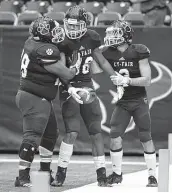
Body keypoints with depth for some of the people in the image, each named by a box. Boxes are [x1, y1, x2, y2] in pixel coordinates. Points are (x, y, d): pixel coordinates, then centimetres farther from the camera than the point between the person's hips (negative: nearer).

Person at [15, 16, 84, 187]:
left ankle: (45, 171, 31)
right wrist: (76, 67, 1)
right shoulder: (44, 51, -24)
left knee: (50, 134, 21)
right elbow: (66, 74, -17)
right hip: (34, 100, -11)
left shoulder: (32, 42, 4)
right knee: (32, 138, -11)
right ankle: (22, 177, -9)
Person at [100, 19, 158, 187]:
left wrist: (126, 81, -27)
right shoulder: (108, 53, -4)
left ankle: (152, 175, 11)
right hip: (122, 102, 3)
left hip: (139, 101, -3)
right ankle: (117, 173, 5)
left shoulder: (139, 52, -14)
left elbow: (147, 80, -16)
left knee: (146, 139, 0)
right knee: (115, 136, -9)